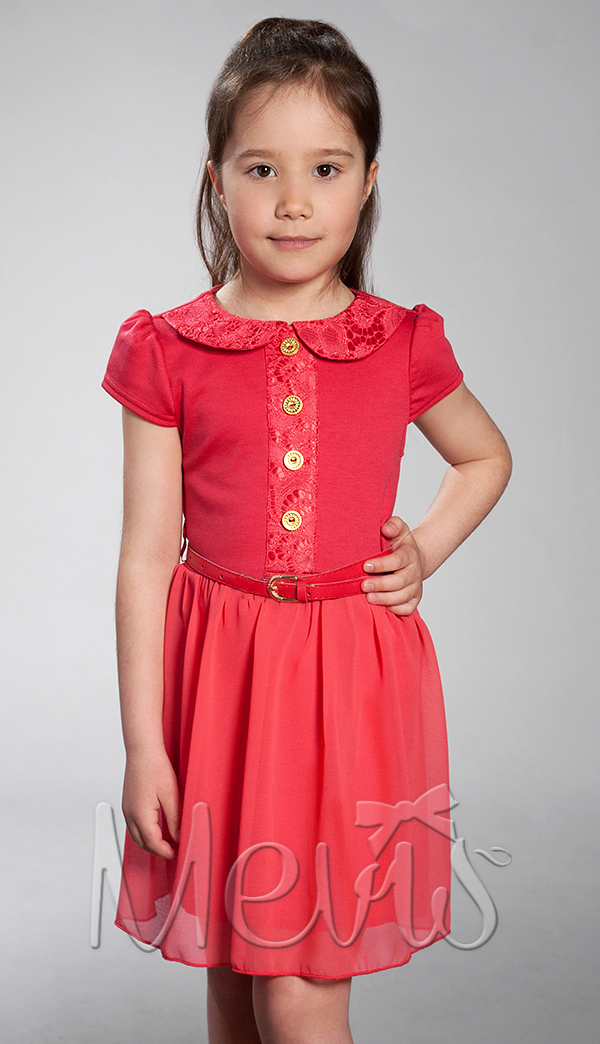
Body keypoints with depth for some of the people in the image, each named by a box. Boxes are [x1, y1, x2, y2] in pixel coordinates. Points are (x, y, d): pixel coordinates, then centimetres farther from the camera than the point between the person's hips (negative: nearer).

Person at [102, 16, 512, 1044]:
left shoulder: (402, 345, 0)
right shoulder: (167, 351, -3)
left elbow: (486, 457, 20)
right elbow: (146, 556, -2)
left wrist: (425, 552, 3)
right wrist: (143, 744, -3)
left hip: (353, 677, 0)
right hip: (216, 673, 1)